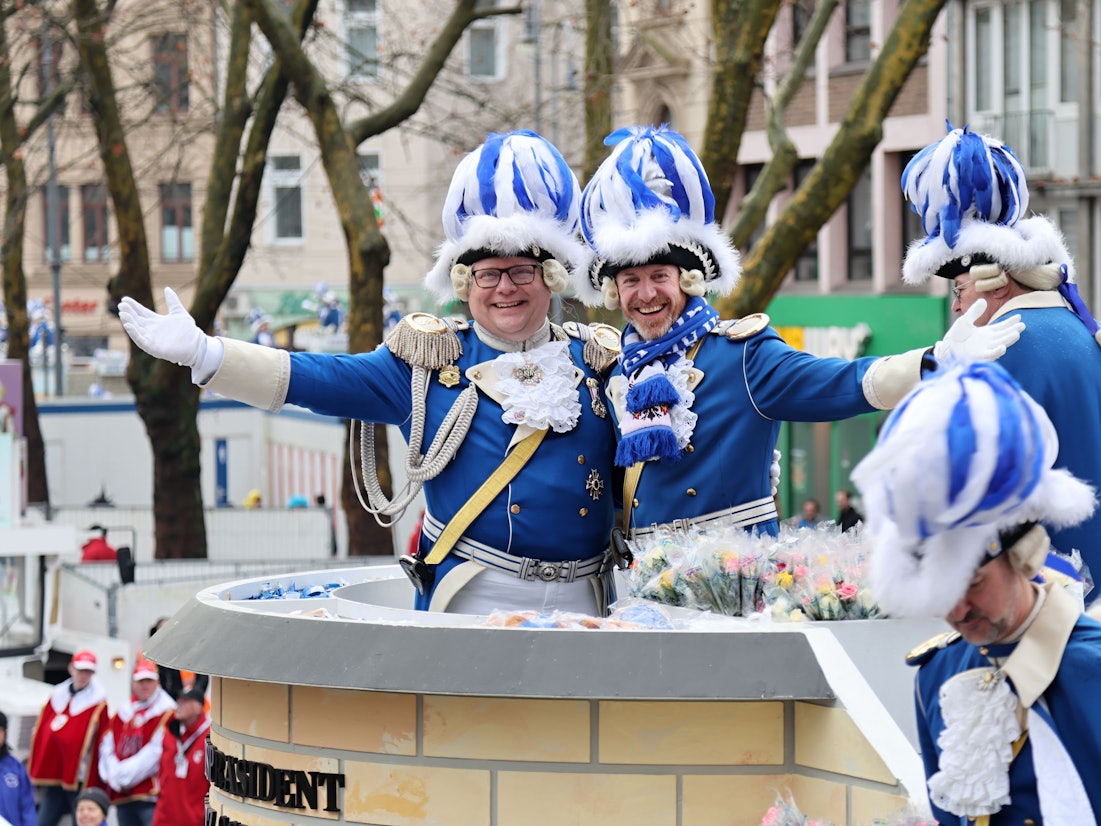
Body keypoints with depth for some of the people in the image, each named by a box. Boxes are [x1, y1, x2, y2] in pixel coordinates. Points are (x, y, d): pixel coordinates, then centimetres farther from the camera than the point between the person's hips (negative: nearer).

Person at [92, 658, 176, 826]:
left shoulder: (166, 713, -4)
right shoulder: (122, 713, 15)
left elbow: (156, 751, -13)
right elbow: (106, 748, 10)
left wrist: (126, 774, -12)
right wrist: (114, 774, -7)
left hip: (151, 793, -7)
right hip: (123, 796, 7)